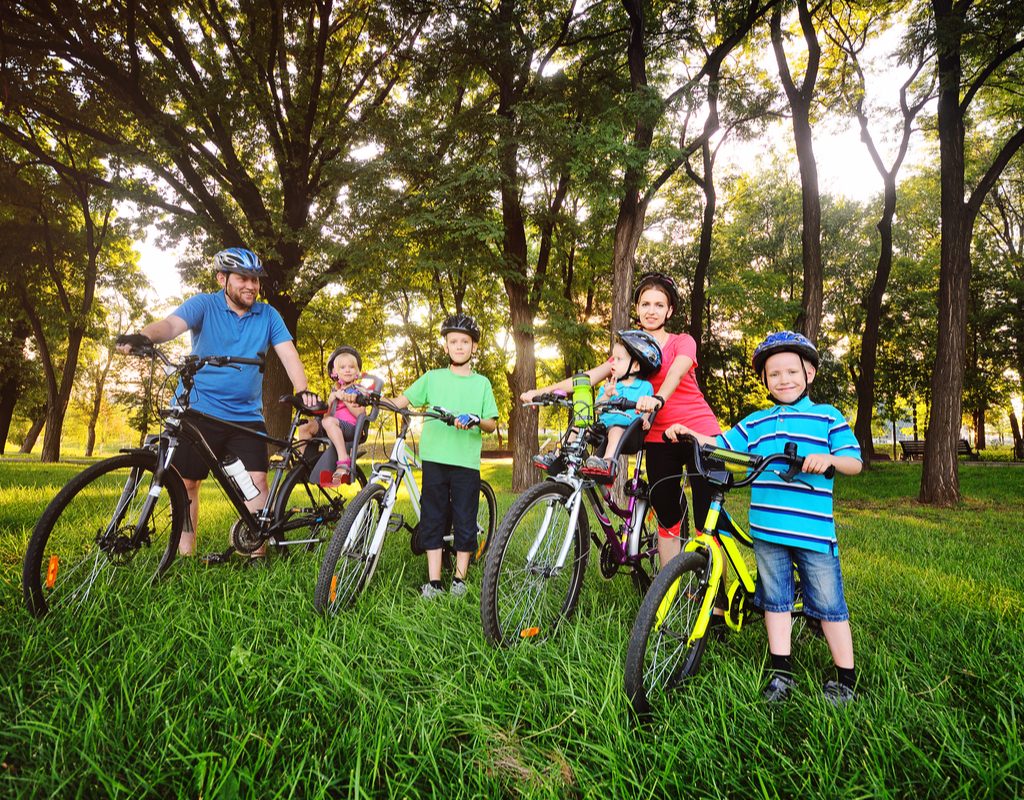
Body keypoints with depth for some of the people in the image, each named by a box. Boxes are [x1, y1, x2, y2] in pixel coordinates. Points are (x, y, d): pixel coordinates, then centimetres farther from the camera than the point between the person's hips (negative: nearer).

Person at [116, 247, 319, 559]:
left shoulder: (268, 316, 5)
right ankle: (185, 554, 17)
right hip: (199, 410, -1)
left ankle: (256, 552, 4)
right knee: (186, 482, 4)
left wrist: (302, 390, -23)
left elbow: (288, 353, -5)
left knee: (257, 481, -7)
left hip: (246, 415, 1)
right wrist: (144, 336, -43)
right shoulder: (204, 305, -2)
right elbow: (172, 324, -20)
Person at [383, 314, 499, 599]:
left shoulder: (481, 383, 9)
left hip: (467, 461, 0)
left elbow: (492, 424, 5)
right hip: (434, 458, 0)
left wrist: (475, 420, -15)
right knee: (432, 519, 4)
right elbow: (404, 400, 8)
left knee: (465, 522, 4)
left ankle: (459, 579, 19)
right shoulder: (432, 378, 9)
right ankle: (433, 581, 14)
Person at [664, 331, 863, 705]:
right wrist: (689, 434, -6)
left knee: (829, 603, 5)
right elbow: (721, 446, 11)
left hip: (814, 529, -3)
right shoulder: (756, 422, 13)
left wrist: (829, 459, -21)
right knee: (775, 599, 12)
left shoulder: (827, 417, 4)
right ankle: (781, 672, 25)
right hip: (767, 528, 3)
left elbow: (854, 462, 0)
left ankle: (845, 677, 23)